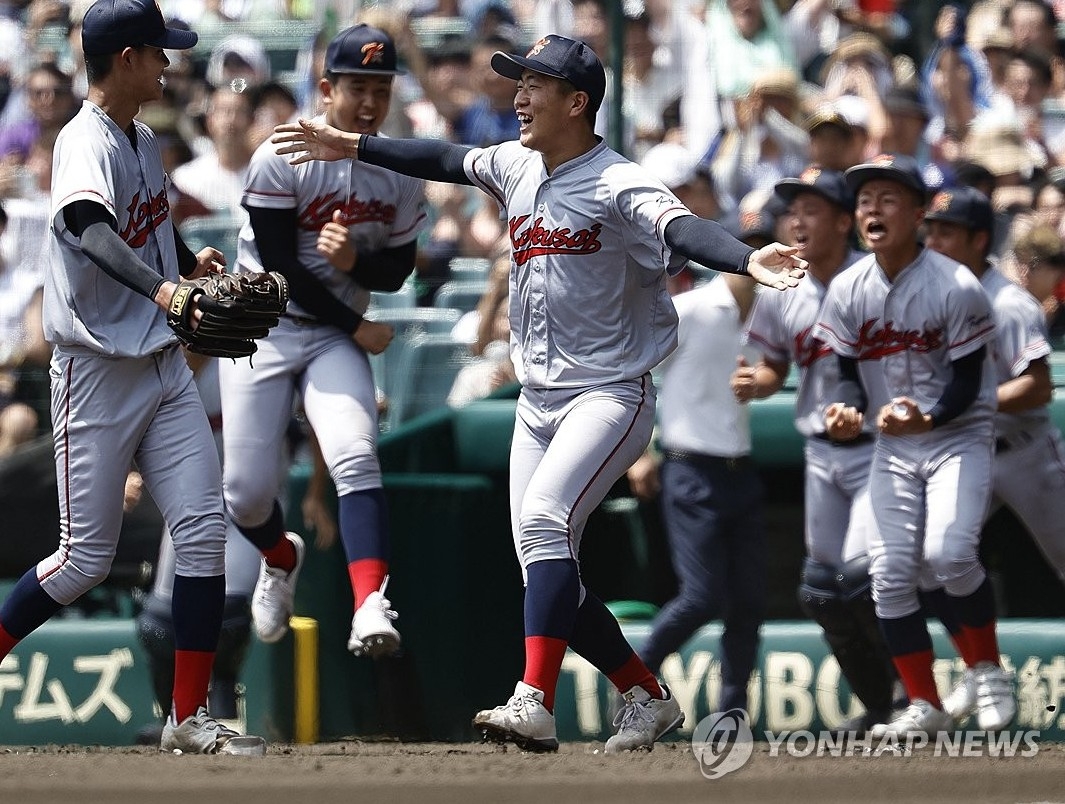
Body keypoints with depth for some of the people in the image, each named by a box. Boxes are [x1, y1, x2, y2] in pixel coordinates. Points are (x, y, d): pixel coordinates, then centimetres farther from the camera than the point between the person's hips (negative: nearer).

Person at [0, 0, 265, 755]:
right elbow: (85, 222, -39)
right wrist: (158, 288, -51)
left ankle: (189, 716, 3)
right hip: (97, 373, -8)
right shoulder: (86, 143, -17)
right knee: (86, 558, -3)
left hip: (163, 365, 8)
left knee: (205, 529, -1)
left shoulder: (145, 141, 10)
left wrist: (191, 263, 11)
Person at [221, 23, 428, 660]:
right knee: (246, 493, -3)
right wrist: (358, 327, -10)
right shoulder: (282, 159, -14)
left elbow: (397, 270, 4)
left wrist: (353, 261, -19)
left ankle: (370, 608, -34)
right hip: (263, 327, -2)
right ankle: (281, 558, 33)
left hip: (337, 338, 2)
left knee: (355, 458, -23)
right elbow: (280, 268, -14)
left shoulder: (400, 173, 0)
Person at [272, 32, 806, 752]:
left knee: (544, 518, -28)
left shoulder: (617, 186, -17)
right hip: (538, 403, 8)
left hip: (610, 396, -8)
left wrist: (750, 261, -53)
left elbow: (682, 231, -34)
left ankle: (534, 705, -33)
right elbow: (444, 161, 24)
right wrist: (351, 148, 31)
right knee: (549, 576, 6)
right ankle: (649, 698, 22)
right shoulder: (517, 168, 7)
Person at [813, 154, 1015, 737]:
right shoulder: (847, 290, -2)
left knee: (948, 554, -24)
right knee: (891, 573, -2)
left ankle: (988, 669, 0)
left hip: (958, 435, -5)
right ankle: (925, 707, 8)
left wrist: (923, 419, -32)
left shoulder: (957, 287, -17)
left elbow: (967, 384, -14)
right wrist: (848, 412, -19)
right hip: (893, 447, 5)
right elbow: (849, 372, 4)